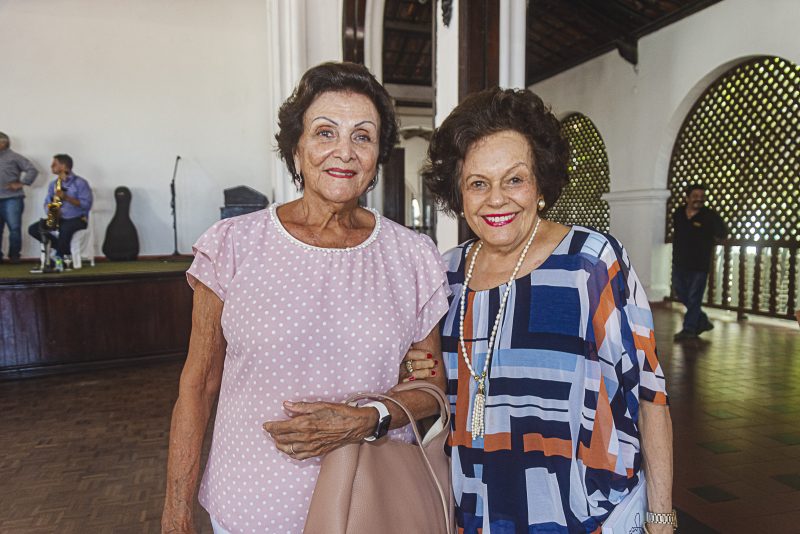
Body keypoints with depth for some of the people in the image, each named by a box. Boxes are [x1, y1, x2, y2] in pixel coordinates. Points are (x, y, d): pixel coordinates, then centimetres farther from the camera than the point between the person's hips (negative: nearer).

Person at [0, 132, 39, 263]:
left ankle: (14, 255, 6)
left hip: (12, 199, -5)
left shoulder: (14, 157, 2)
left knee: (14, 228, -3)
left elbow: (32, 170, -4)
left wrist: (21, 183, -9)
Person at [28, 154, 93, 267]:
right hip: (58, 218, 7)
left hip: (77, 219, -7)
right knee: (33, 229, -10)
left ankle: (59, 257, -16)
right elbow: (47, 203, 12)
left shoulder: (80, 182, -9)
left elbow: (87, 204, -17)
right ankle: (64, 249, -8)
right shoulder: (53, 184, 12)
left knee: (65, 229, -39)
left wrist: (66, 198, -23)